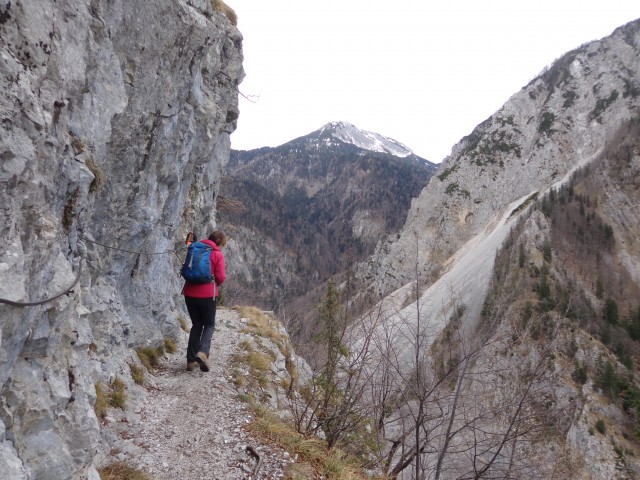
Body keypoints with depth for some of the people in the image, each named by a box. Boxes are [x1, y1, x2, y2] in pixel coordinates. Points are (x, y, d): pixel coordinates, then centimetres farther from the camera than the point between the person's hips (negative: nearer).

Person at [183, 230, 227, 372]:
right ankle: (203, 352, -15)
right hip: (207, 295, -5)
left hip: (189, 293, 5)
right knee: (209, 325, 10)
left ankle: (191, 360, 13)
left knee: (196, 325, 16)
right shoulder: (217, 254, -6)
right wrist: (217, 284, 10)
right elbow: (220, 277, -10)